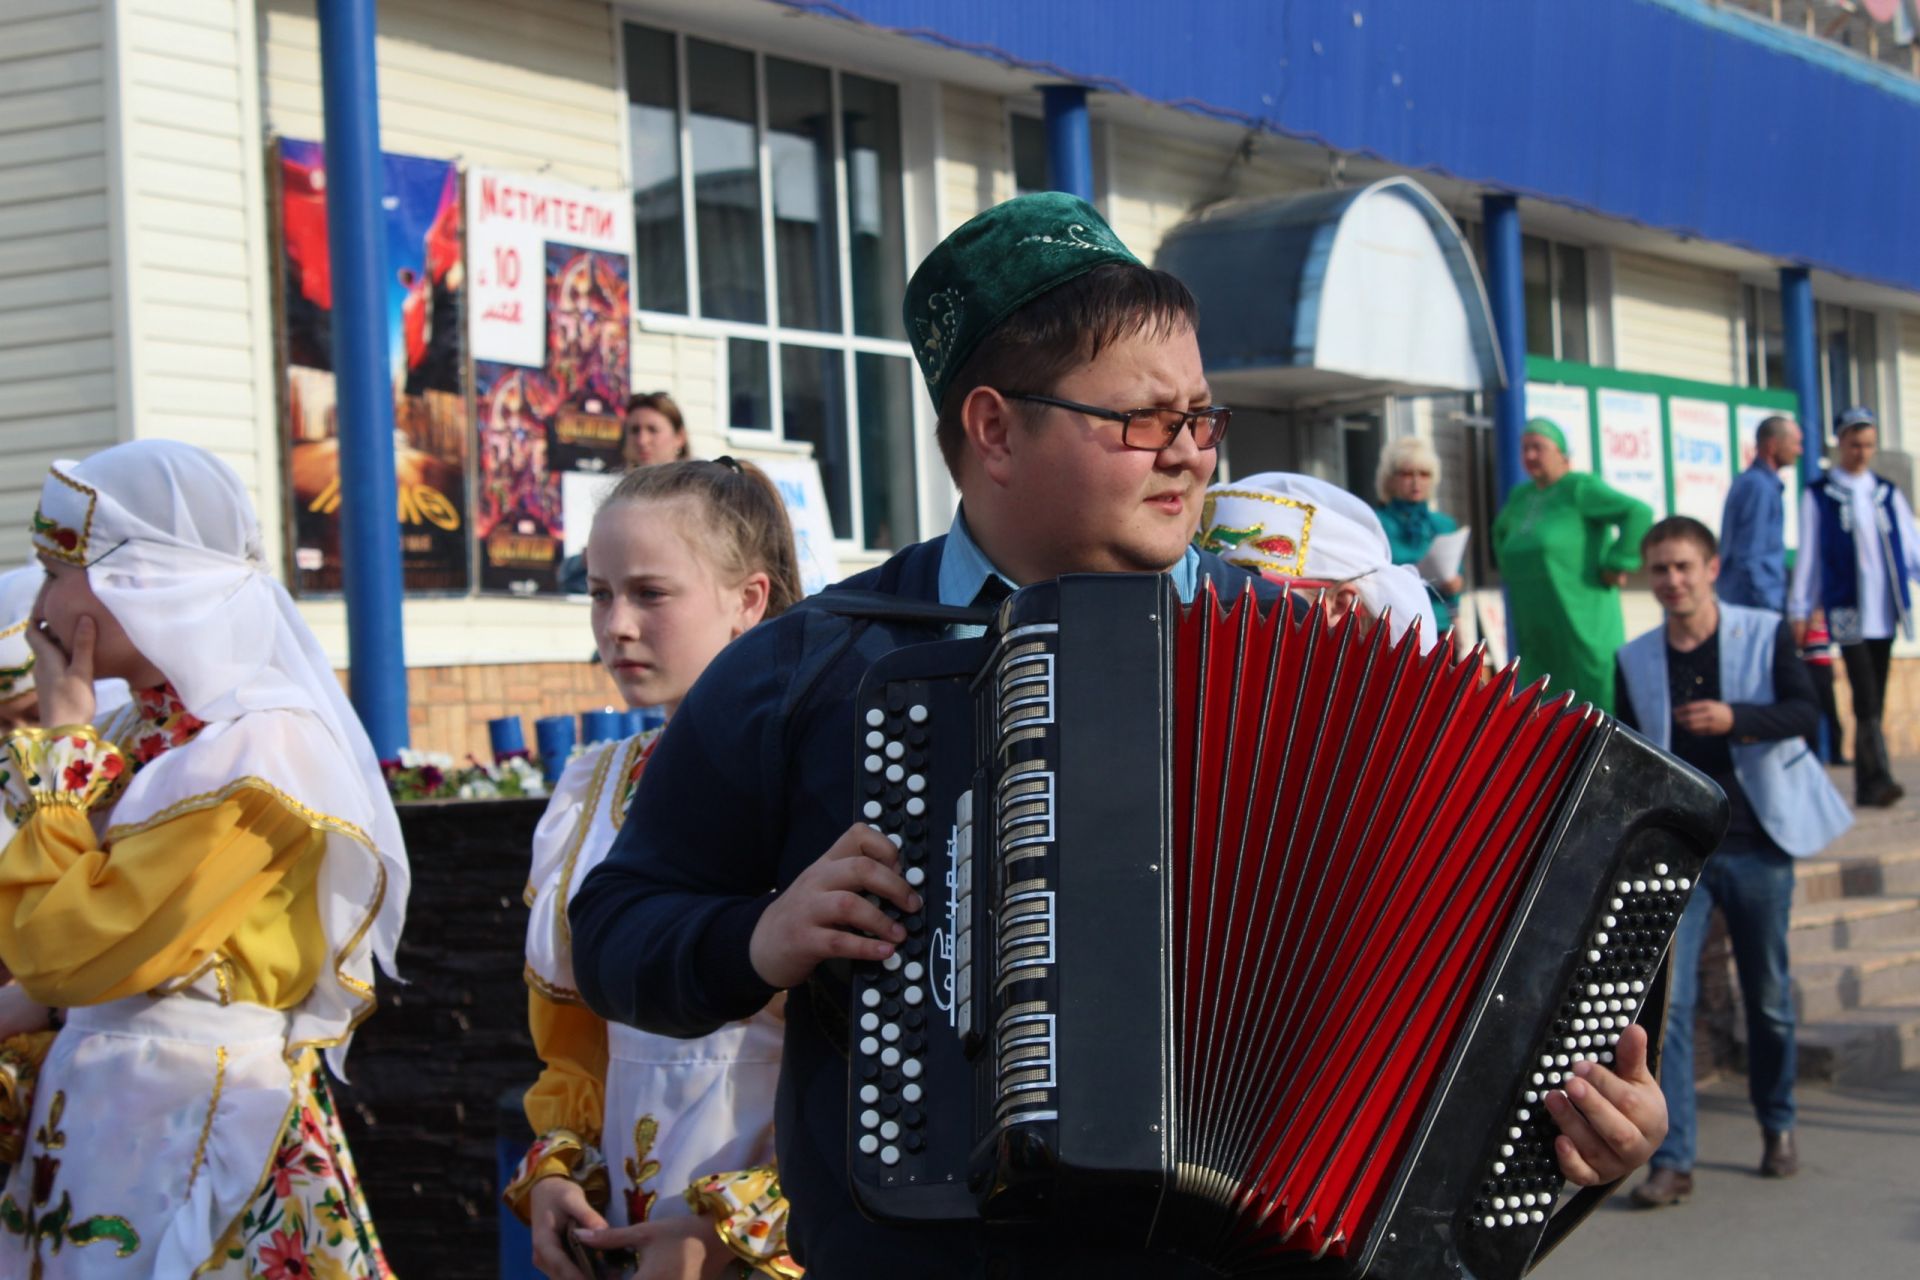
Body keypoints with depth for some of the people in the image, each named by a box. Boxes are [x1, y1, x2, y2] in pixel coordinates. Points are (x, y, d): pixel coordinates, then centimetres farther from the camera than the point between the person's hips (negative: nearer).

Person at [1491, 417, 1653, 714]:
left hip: (1583, 630, -8)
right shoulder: (1521, 497, 16)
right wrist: (1511, 568, 23)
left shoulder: (1580, 488, -8)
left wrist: (1617, 565, -17)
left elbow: (1639, 513, -21)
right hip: (1535, 633, 8)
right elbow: (1502, 531, 38)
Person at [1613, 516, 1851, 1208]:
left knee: (1768, 996, 11)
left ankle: (1778, 1127, 33)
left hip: (1756, 844, -1)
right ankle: (1671, 1159, -9)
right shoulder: (1634, 660, 4)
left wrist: (1734, 717, -30)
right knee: (1665, 998, -10)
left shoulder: (1766, 634, -1)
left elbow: (1805, 711, -14)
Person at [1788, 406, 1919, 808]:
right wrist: (1799, 609, 1)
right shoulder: (1818, 496, 4)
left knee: (1874, 700, 6)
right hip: (1848, 611, -4)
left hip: (1884, 610, 4)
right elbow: (1808, 554, 4)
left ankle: (1867, 785, 10)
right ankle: (1878, 778, -20)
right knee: (1866, 700, -14)